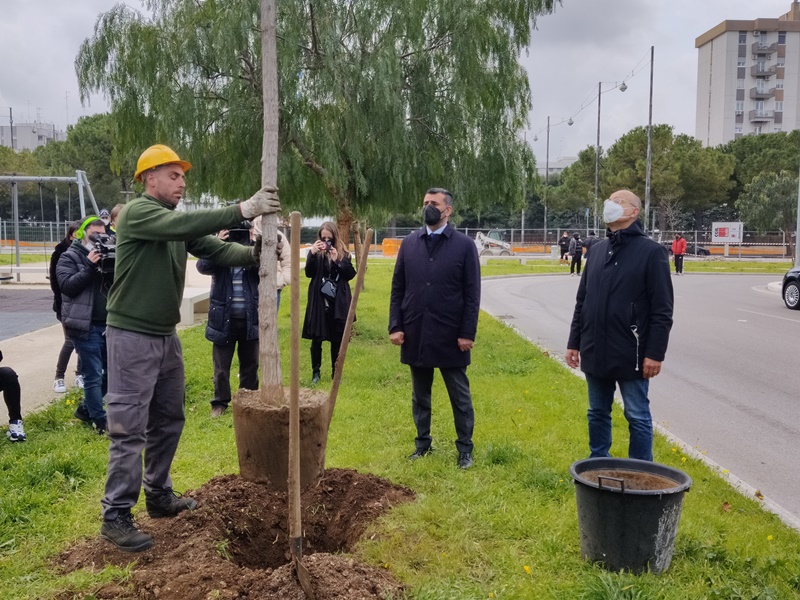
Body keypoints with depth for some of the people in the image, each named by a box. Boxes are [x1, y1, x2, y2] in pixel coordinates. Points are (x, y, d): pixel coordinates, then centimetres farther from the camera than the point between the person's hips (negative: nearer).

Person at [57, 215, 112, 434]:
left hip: (107, 324, 6)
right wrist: (90, 266, -19)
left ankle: (85, 409, 28)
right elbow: (68, 286, -14)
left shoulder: (103, 254, 15)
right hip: (85, 325, -6)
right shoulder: (69, 257, 0)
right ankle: (100, 422, 4)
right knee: (93, 375, -4)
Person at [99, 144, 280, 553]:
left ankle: (159, 496, 31)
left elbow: (214, 248, 0)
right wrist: (243, 209, -37)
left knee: (168, 422, 16)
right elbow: (186, 225, -31)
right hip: (132, 336, -9)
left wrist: (254, 253, -19)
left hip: (166, 335, 9)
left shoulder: (176, 222, 11)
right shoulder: (137, 212, -14)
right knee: (129, 430, -4)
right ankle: (116, 517, 5)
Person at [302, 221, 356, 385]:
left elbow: (351, 274, -6)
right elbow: (309, 273, -11)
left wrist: (337, 261, -17)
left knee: (337, 340, 8)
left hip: (338, 303, 1)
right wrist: (312, 253, -23)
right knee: (316, 338, 3)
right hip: (319, 302, -1)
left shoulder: (343, 253, 4)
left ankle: (335, 373, 19)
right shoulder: (316, 253, 1)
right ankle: (316, 372, 15)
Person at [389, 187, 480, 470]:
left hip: (450, 336, -3)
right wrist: (395, 326, -1)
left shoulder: (464, 245, -4)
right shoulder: (409, 243, 5)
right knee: (420, 395, 16)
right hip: (415, 335, 3)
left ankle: (465, 448, 21)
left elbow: (472, 293, -6)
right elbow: (397, 288, 7)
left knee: (460, 397, 8)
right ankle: (422, 443, 30)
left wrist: (468, 332, -11)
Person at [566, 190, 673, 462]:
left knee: (638, 418, 5)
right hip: (595, 352, 6)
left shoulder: (651, 251, -7)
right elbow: (582, 301, 14)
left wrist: (655, 353, -15)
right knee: (598, 414, 15)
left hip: (631, 355, -6)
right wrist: (574, 342, 12)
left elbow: (662, 310, -10)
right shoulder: (598, 249, 11)